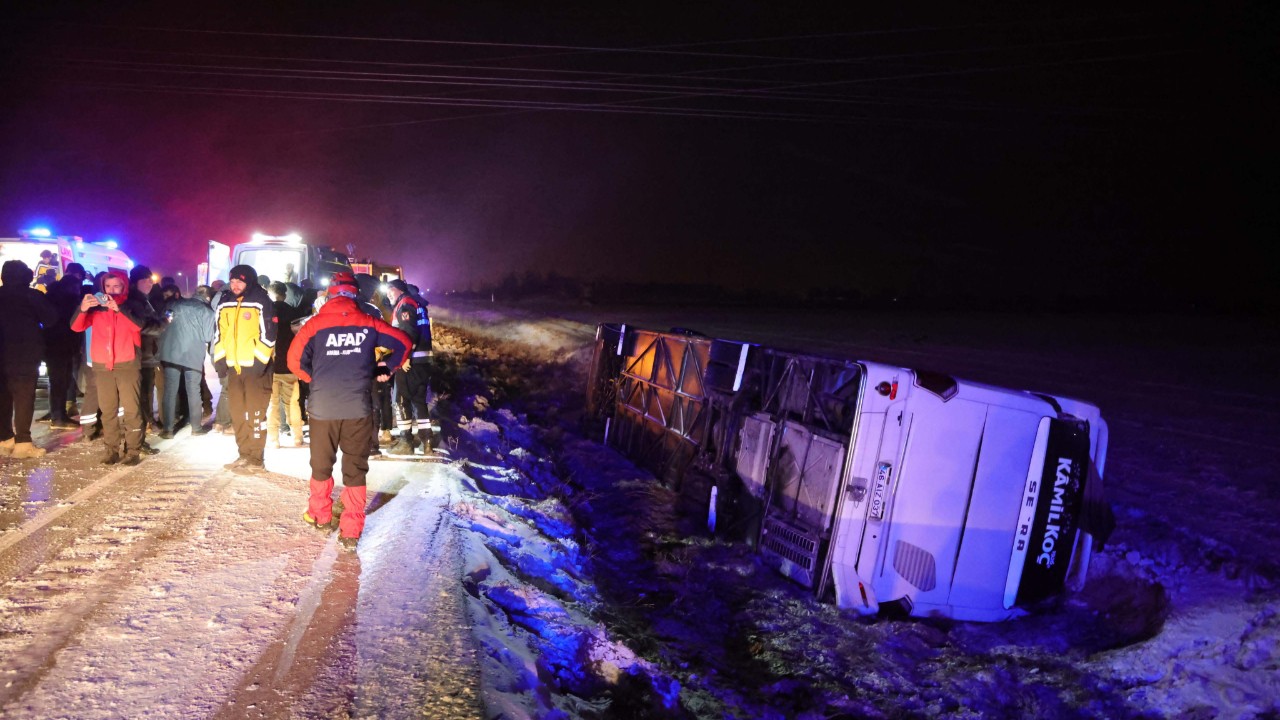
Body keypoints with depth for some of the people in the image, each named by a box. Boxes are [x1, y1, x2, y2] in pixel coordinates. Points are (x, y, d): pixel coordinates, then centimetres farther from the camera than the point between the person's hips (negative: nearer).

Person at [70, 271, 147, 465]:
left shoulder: (132, 306, 4)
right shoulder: (96, 308, 10)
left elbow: (138, 325, -15)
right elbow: (76, 326, -2)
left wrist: (119, 308, -28)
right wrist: (82, 309, -22)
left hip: (128, 365, -3)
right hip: (102, 366, 3)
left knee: (131, 409, -7)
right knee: (107, 411, 5)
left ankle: (133, 451, -4)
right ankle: (111, 450, 9)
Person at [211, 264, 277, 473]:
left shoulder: (261, 302, -8)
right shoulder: (224, 303, 10)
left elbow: (268, 334, -10)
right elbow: (218, 333, 17)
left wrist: (259, 361, -14)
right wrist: (219, 359, 9)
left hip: (255, 366, -6)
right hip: (233, 366, 6)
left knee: (255, 413, -3)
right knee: (238, 414, 11)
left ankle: (255, 459, 3)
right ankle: (244, 454, 20)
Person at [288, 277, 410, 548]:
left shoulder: (316, 324, 0)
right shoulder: (368, 323, 4)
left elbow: (295, 359, -5)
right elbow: (403, 343, 8)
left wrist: (314, 378, 12)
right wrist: (386, 369, 19)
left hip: (323, 406, 0)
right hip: (359, 407, 0)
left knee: (321, 464, 20)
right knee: (355, 468, 8)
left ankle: (320, 514, 35)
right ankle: (351, 530, 7)